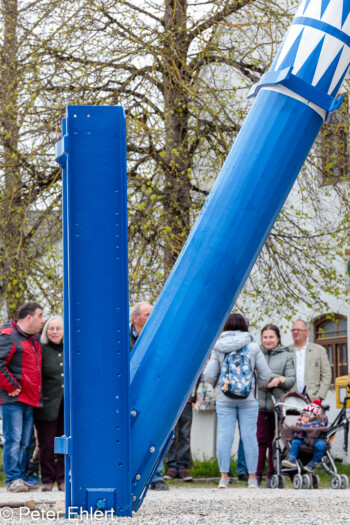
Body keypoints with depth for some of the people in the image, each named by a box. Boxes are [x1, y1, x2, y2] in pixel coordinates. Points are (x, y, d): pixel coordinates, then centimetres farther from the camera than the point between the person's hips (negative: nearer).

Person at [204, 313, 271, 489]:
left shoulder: (218, 348, -2)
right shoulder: (253, 347, -2)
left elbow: (209, 375, -3)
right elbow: (265, 374, 1)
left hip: (224, 399, 0)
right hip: (248, 398, 0)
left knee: (225, 435, 1)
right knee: (249, 436, 2)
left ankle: (224, 477, 1)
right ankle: (252, 477, 5)